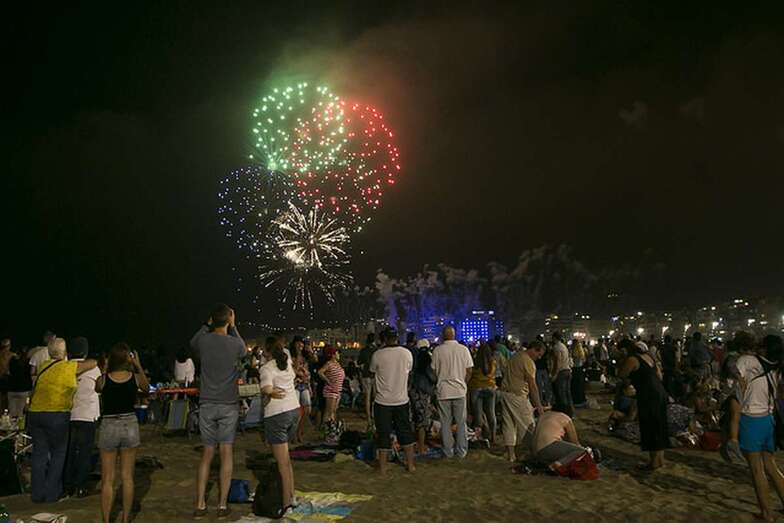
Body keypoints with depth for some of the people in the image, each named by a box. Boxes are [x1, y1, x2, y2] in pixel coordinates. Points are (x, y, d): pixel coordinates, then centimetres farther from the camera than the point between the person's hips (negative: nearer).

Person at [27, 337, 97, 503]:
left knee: (39, 453, 11)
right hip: (57, 416, -5)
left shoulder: (42, 366, 7)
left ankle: (37, 494, 16)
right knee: (58, 453, 8)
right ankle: (51, 493, 9)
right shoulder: (71, 367, -5)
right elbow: (93, 363, 5)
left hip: (35, 414, 5)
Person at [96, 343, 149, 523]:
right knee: (127, 478, 11)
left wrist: (106, 370, 10)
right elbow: (146, 387, 16)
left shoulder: (102, 380, -10)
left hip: (108, 427, -1)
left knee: (107, 480, 9)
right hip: (130, 425, 1)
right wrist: (138, 366, 16)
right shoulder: (135, 377, -7)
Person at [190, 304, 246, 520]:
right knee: (226, 453, 4)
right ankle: (222, 505, 7)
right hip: (229, 405, -2)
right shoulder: (235, 343, -7)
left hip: (207, 405, 2)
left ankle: (200, 505, 12)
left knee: (207, 454, 11)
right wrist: (233, 327, 21)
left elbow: (192, 344, 20)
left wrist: (207, 325, 22)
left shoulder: (203, 340, -5)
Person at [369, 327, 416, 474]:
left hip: (383, 401, -2)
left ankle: (383, 467, 14)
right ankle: (410, 464, 22)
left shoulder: (378, 354, -13)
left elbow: (372, 372, 2)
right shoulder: (407, 353, -6)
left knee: (383, 434, 7)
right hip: (402, 400, 2)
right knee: (405, 432, 15)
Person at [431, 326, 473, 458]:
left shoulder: (438, 350, -7)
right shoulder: (463, 349, -4)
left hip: (443, 391, 0)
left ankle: (448, 451, 16)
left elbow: (434, 371, -1)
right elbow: (469, 370, -1)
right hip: (460, 390, 1)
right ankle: (461, 451, 14)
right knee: (461, 422, 10)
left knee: (445, 423, 9)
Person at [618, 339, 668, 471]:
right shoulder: (647, 356, 12)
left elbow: (621, 375, -7)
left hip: (648, 396, -9)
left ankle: (654, 462, 10)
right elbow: (659, 375, 15)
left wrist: (624, 360, -4)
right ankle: (660, 459, 28)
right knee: (658, 426, 17)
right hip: (660, 393, 9)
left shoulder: (631, 359, -13)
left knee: (649, 428, 2)